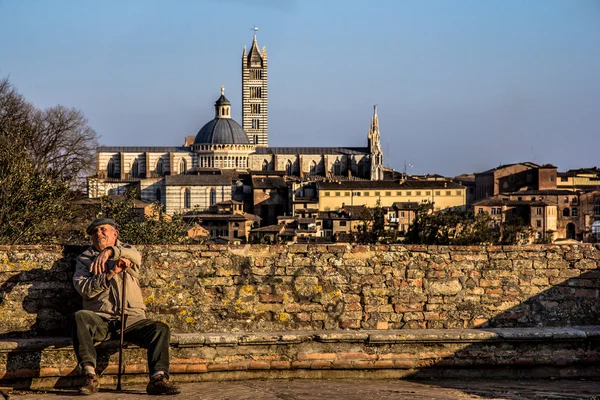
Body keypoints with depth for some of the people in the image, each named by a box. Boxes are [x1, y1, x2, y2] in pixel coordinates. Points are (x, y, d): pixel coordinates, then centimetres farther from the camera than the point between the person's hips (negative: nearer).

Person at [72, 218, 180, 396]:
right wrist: (111, 273, -16)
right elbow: (83, 288, -3)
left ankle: (158, 378, -33)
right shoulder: (85, 258, 17)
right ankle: (90, 377, -36)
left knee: (160, 328, -23)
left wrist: (110, 251, -26)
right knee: (80, 317, -32)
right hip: (100, 319, -1)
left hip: (131, 319, 1)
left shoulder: (126, 251, 18)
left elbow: (136, 256, -10)